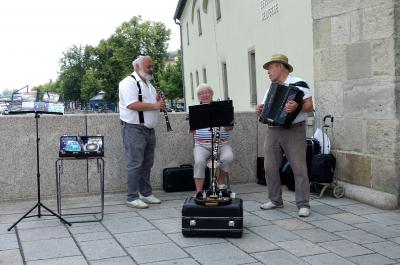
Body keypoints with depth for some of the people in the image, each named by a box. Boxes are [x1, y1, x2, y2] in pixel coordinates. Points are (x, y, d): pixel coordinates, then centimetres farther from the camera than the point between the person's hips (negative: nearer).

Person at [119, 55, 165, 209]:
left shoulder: (148, 85, 20)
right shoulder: (129, 83, -9)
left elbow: (154, 103, 27)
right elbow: (132, 105, -22)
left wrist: (160, 102, 5)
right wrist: (154, 105, -18)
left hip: (149, 129, 9)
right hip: (134, 129, -9)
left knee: (147, 164, 13)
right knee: (135, 164, -6)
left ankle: (146, 193, 22)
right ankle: (132, 198, -1)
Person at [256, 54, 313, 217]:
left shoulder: (298, 83, -2)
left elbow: (309, 106, -8)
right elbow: (266, 110, 20)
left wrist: (296, 107, -27)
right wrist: (259, 111, -2)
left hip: (294, 131, -6)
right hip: (272, 131, 6)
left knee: (299, 168, -6)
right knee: (270, 167, 4)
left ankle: (303, 205, -2)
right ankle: (275, 200, 16)